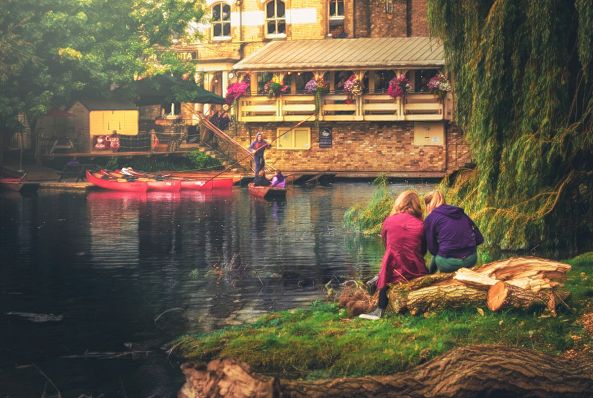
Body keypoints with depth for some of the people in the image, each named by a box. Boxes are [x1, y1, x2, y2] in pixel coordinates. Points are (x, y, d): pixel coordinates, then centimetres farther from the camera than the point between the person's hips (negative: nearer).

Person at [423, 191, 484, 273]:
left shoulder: (430, 218, 1)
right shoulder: (460, 212, 14)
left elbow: (433, 249, 1)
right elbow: (479, 239, 11)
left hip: (449, 263, -4)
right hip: (471, 260, 4)